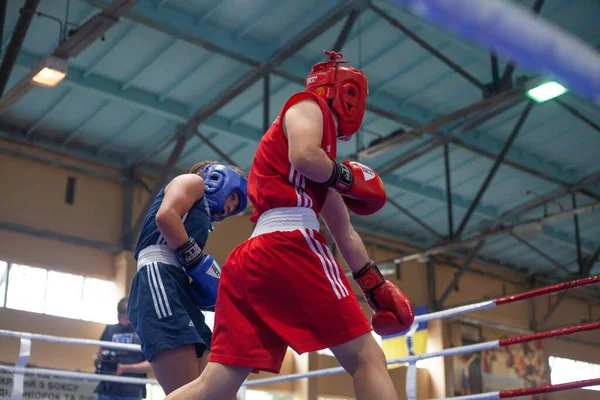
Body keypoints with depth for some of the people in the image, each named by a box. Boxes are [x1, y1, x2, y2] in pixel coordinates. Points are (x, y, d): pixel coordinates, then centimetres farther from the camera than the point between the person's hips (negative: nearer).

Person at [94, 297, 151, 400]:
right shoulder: (110, 330, 14)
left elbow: (152, 364, -5)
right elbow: (98, 355, 20)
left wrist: (126, 368, -15)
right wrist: (97, 358, -4)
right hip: (106, 389, 4)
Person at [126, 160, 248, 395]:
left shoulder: (201, 211, 36)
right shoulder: (193, 182, 13)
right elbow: (165, 216, -10)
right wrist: (199, 263, -8)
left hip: (178, 292, 10)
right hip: (160, 279, -9)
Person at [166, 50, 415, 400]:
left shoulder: (321, 171, 33)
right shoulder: (309, 106, 10)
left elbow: (344, 231, 34)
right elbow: (304, 156, -12)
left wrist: (376, 285, 35)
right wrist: (347, 178, 5)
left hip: (251, 260, 9)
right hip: (291, 244, -9)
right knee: (367, 359, -4)